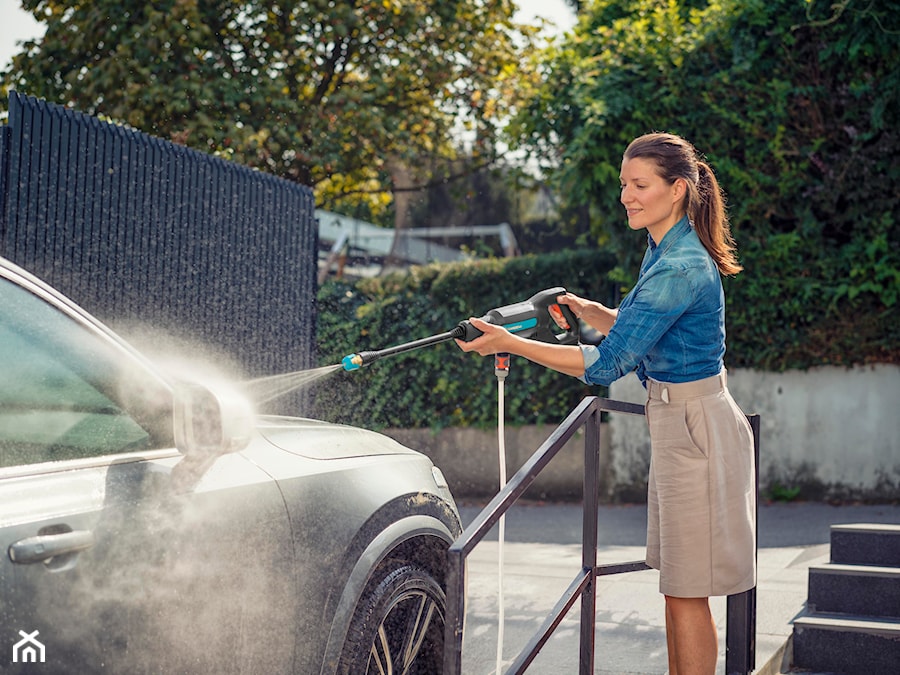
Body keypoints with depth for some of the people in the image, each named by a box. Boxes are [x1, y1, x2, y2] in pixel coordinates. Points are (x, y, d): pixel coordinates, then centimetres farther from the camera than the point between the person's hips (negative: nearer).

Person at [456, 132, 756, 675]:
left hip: (696, 429, -10)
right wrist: (589, 312, 0)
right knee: (676, 587, 18)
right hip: (677, 425, 10)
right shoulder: (665, 251, 8)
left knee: (687, 594, -1)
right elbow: (638, 330, 20)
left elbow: (609, 363, -26)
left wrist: (511, 344, -23)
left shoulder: (681, 269, -24)